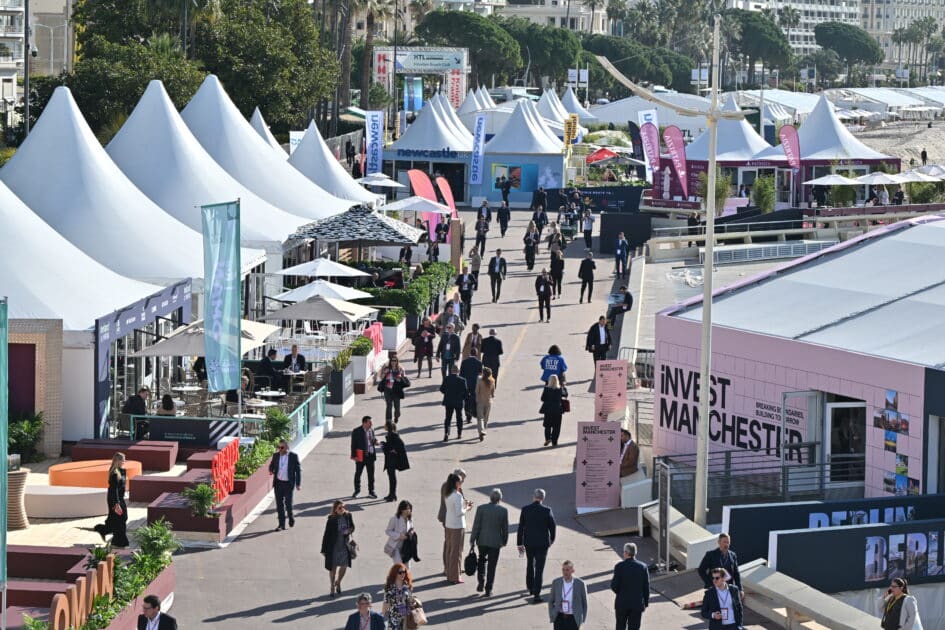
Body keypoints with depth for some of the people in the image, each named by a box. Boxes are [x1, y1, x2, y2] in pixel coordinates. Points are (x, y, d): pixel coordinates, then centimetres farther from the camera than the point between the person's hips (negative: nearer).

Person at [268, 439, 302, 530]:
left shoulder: (294, 456, -4)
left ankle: (291, 518, 22)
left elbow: (298, 470, -1)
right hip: (278, 483, 3)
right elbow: (271, 465, 18)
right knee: (279, 504, 4)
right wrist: (271, 470, -6)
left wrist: (298, 484, -5)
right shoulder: (276, 455, 5)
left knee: (288, 503, -7)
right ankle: (281, 524, 11)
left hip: (288, 484, -3)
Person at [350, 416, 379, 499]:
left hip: (370, 455, 4)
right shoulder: (356, 431, -11)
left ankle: (371, 491, 21)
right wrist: (354, 456, -13)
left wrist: (374, 441, -5)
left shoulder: (371, 430, 4)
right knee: (358, 474, 8)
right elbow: (353, 444, -9)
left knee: (371, 474, 9)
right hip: (361, 456, -4)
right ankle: (356, 491, 23)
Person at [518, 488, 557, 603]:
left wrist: (519, 543, 4)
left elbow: (520, 528, -3)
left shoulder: (525, 509, -6)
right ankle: (536, 595, -7)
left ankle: (530, 588, 40)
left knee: (530, 565, 25)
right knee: (539, 569, -1)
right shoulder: (547, 510, -11)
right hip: (542, 544, -3)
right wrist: (552, 539, 17)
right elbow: (552, 526, -2)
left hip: (528, 543, 3)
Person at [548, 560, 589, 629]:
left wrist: (582, 619, 4)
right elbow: (551, 601, 9)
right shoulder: (556, 582, -4)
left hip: (573, 619, -2)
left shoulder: (580, 584, -10)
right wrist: (551, 616, 2)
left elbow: (584, 603, 2)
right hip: (559, 618, 2)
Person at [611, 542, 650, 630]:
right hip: (637, 604, 1)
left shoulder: (619, 566, -11)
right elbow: (646, 587, 0)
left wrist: (612, 581, 11)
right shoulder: (643, 567, -3)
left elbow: (614, 586, -12)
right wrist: (646, 603, 10)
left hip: (622, 603, -1)